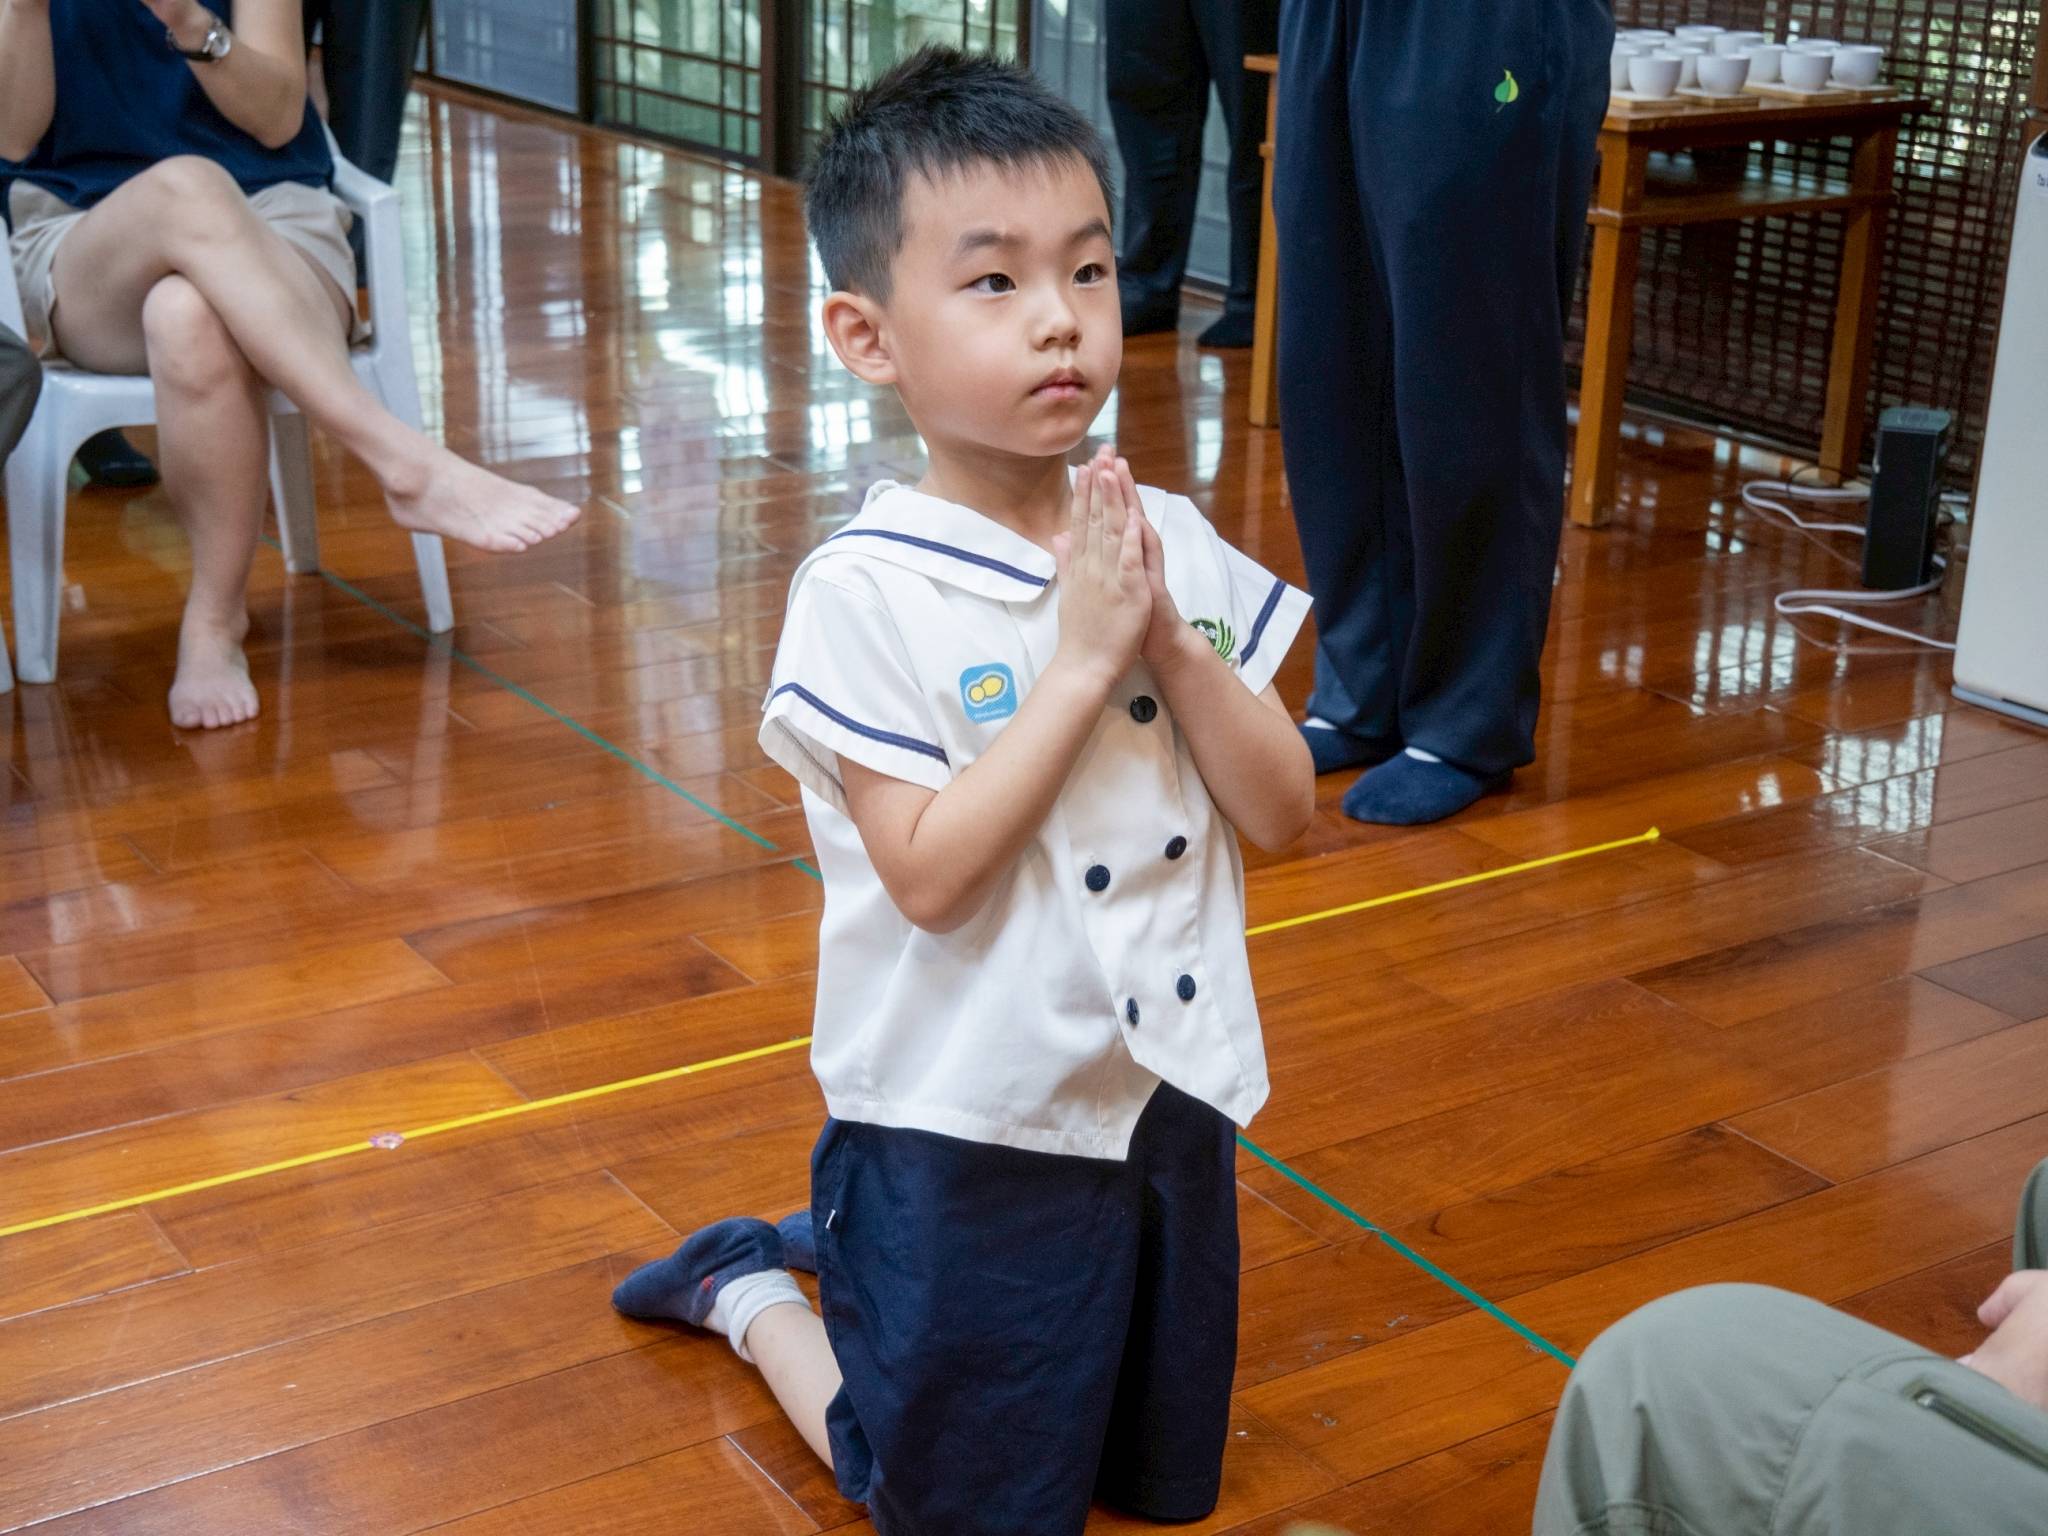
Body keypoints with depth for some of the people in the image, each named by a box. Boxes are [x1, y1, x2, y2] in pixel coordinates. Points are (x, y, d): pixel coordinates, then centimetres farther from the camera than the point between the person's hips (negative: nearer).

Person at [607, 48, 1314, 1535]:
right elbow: (931, 873, -24)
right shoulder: (868, 591, -19)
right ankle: (753, 1290, 36)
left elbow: (1280, 811, -5)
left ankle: (852, 1243, 38)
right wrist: (1081, 659, -26)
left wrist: (1172, 641, -20)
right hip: (968, 1122, -5)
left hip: (1171, 1095, 6)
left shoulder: (1174, 543, -4)